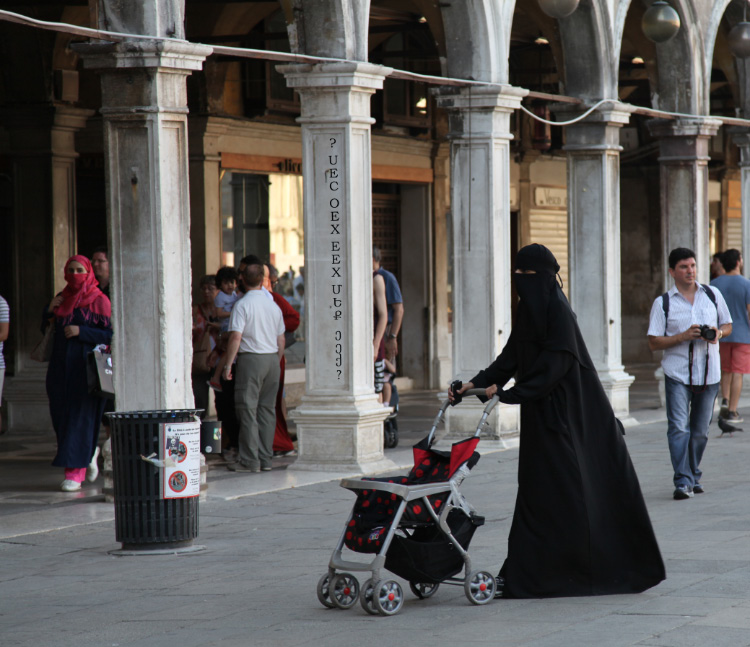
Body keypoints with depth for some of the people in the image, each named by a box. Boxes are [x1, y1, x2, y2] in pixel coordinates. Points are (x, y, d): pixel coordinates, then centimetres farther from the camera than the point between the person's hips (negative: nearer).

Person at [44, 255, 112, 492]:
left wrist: (81, 331, -17)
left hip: (85, 366, -5)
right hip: (60, 366, 6)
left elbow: (110, 334, -8)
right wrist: (49, 311, -1)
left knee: (80, 416, -7)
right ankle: (90, 451, 29)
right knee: (60, 414, 5)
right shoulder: (60, 299, 14)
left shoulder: (99, 301, -2)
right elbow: (46, 330, 16)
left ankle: (75, 472, -5)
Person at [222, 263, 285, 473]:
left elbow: (236, 337, -15)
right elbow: (281, 340, 13)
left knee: (248, 408, -4)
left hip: (250, 358, -6)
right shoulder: (274, 306, 10)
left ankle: (250, 460, -7)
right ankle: (265, 459, 10)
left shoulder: (242, 305, -9)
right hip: (272, 358, 6)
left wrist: (228, 365, -10)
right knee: (267, 409, 9)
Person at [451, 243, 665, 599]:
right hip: (541, 412, 9)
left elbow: (554, 363, -20)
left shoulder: (557, 309, -13)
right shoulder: (528, 309, 13)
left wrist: (510, 393, -23)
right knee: (537, 487, 6)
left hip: (563, 411, -9)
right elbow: (511, 357, 13)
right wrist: (476, 383, 1)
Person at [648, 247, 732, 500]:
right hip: (677, 373, -3)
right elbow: (654, 342, -3)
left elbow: (727, 325, 17)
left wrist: (718, 333, -6)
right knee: (678, 427, -13)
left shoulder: (713, 295, 8)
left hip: (708, 373, 3)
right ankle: (682, 481, -15)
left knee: (700, 430, 9)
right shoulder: (663, 303, 0)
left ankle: (694, 477, 24)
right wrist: (684, 336, -16)